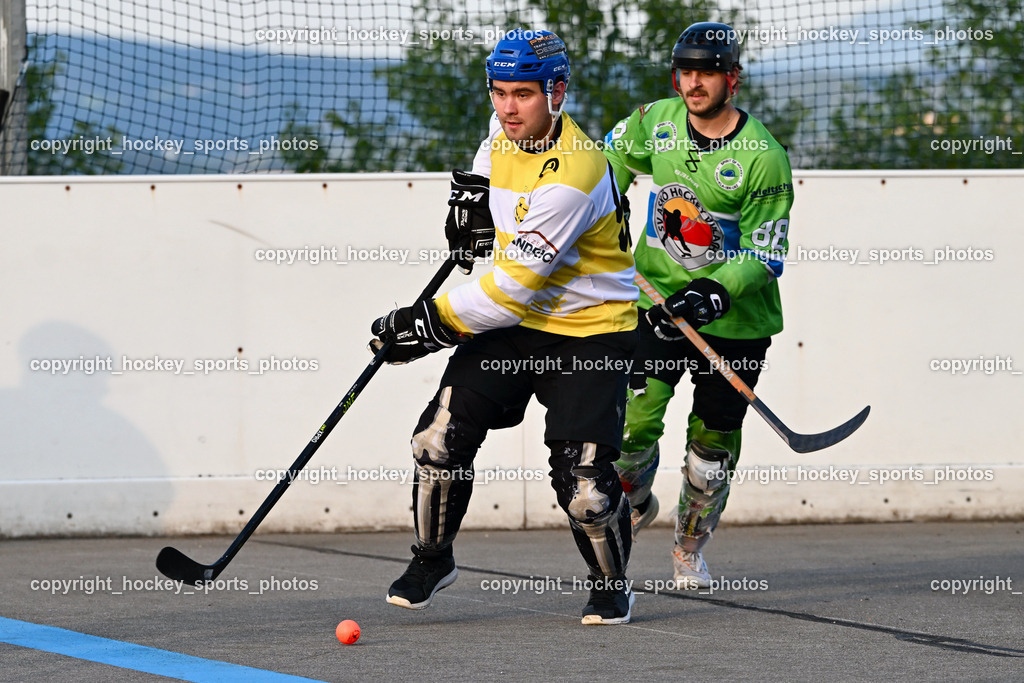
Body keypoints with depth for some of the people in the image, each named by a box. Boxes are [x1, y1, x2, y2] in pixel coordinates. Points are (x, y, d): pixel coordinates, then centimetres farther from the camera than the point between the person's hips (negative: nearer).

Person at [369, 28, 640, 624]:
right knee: (442, 435, -6)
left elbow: (515, 285, -29)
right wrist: (476, 194, 6)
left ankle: (612, 586, 12)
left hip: (591, 332, -7)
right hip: (515, 323, 7)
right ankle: (433, 558, 15)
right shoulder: (507, 132, -3)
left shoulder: (572, 177, -29)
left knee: (584, 479, -14)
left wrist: (430, 324, -24)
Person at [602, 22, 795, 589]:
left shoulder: (763, 157, -16)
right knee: (632, 419, -11)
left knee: (713, 442, 4)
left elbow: (765, 254, -15)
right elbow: (613, 160, 19)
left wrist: (718, 291, -28)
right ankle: (634, 505, 20)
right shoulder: (654, 122, -3)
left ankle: (691, 547, 26)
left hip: (735, 318, -2)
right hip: (658, 301, 2)